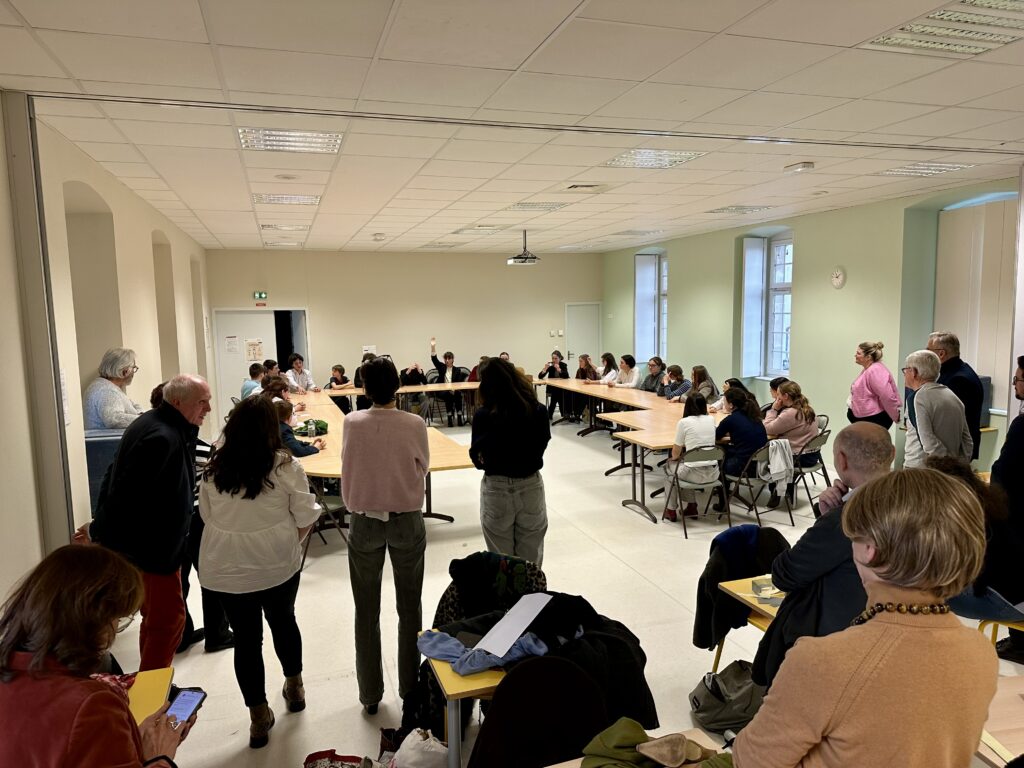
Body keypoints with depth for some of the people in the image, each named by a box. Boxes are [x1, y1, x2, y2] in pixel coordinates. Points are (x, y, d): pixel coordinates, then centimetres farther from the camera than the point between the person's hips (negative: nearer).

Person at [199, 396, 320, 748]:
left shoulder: (214, 468, -6)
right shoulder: (285, 466, -14)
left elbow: (207, 515, 4)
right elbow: (306, 517, -10)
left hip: (226, 567, 1)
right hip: (277, 563, -1)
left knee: (245, 636, 11)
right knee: (283, 621, 22)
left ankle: (259, 718, 19)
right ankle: (294, 687, 42)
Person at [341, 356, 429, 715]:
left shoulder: (353, 423, -13)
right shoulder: (414, 424, -15)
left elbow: (347, 464, 1)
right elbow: (423, 468, -1)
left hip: (364, 523, 1)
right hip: (407, 523, 0)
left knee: (367, 611, 15)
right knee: (409, 607, 17)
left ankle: (370, 693, 25)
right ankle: (409, 686, 28)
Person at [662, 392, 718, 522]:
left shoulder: (684, 422, -9)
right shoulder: (711, 419, 6)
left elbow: (675, 454, 0)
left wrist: (675, 455, 19)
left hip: (695, 474, -5)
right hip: (713, 473, 5)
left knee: (669, 465, 27)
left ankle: (671, 510, 31)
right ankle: (692, 506, 33)